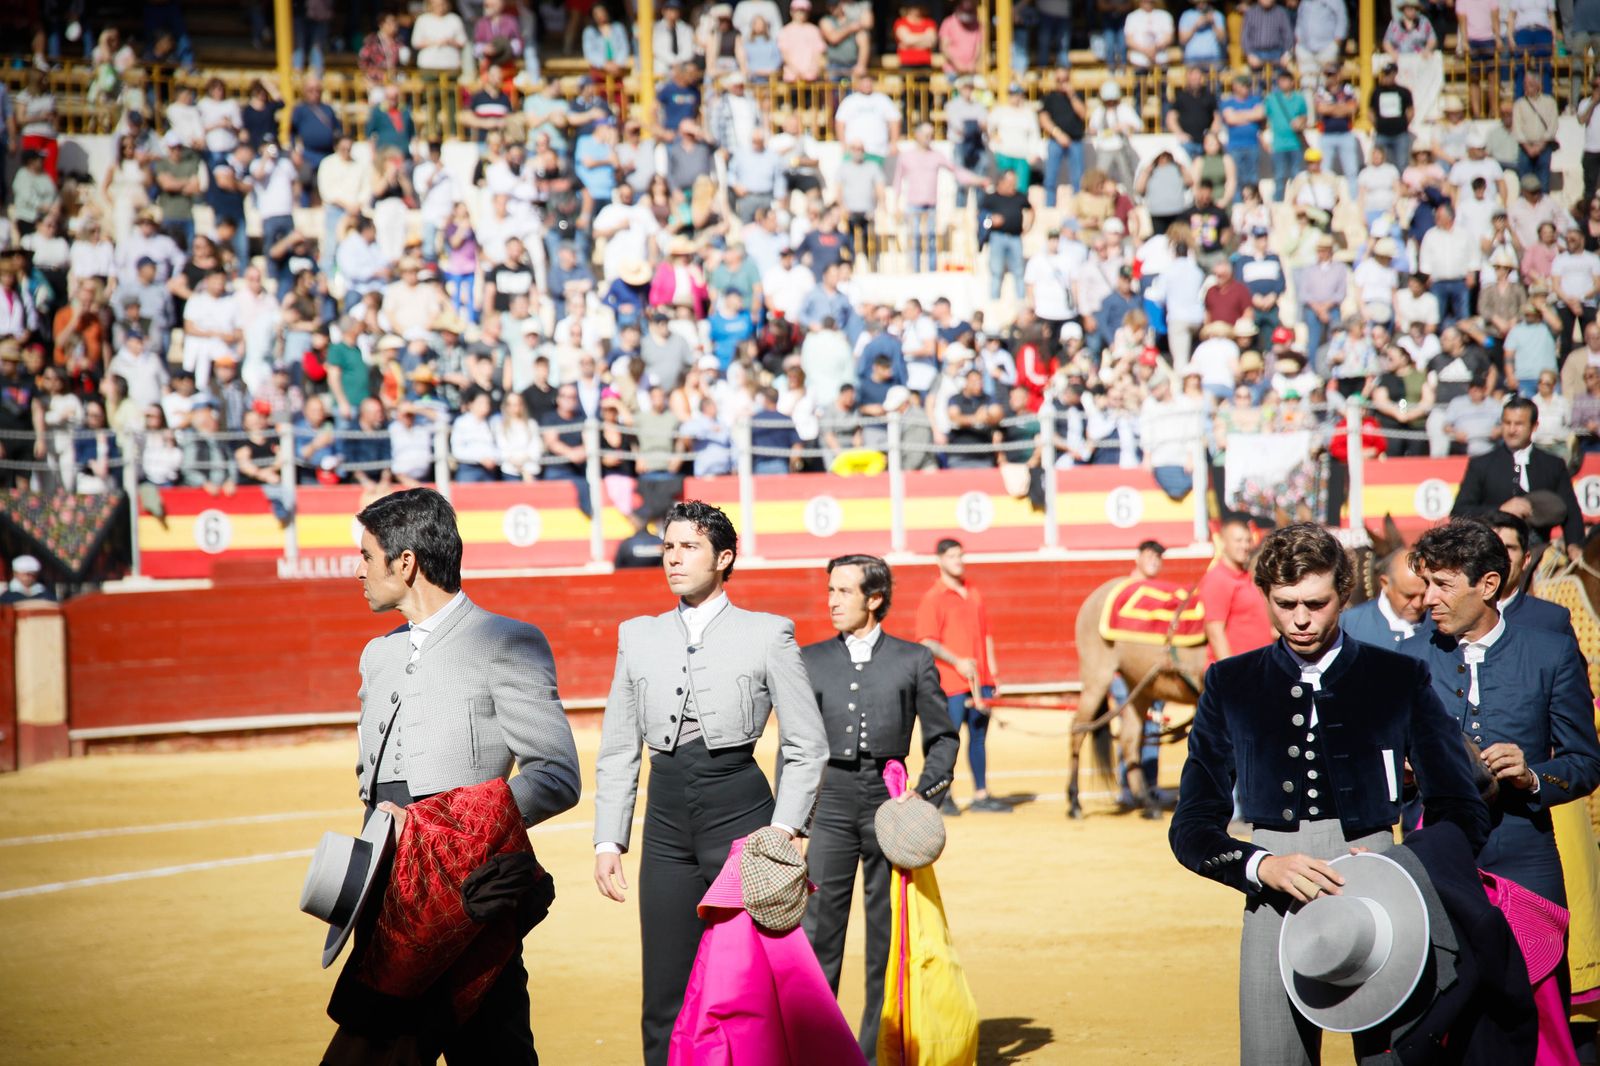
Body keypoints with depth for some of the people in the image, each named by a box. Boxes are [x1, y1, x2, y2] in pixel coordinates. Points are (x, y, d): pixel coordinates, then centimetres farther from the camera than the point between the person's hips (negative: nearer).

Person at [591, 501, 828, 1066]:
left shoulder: (767, 634, 2)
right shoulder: (638, 636, 12)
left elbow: (807, 746, 2)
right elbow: (617, 750, 13)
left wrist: (783, 827, -9)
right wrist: (608, 840, 5)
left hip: (740, 810, -3)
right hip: (667, 821, 3)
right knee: (665, 998, 4)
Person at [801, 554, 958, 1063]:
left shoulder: (913, 660, 7)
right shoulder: (810, 661, 11)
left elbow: (944, 736, 12)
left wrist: (923, 792, -4)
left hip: (888, 799, 0)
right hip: (830, 798, 1)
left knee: (888, 934, 4)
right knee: (817, 929, -6)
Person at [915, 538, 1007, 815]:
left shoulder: (974, 595, 16)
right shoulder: (932, 599, -6)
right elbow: (927, 642, -11)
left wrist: (991, 667, 13)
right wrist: (957, 662, -20)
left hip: (980, 681, 6)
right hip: (952, 684, -6)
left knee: (979, 736, 10)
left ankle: (981, 795, 17)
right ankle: (943, 796, 5)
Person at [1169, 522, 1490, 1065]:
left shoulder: (1398, 680, 9)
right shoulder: (1231, 685, 11)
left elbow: (1464, 815, 9)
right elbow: (1191, 827, 8)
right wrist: (1265, 866, -11)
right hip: (1277, 910, 0)